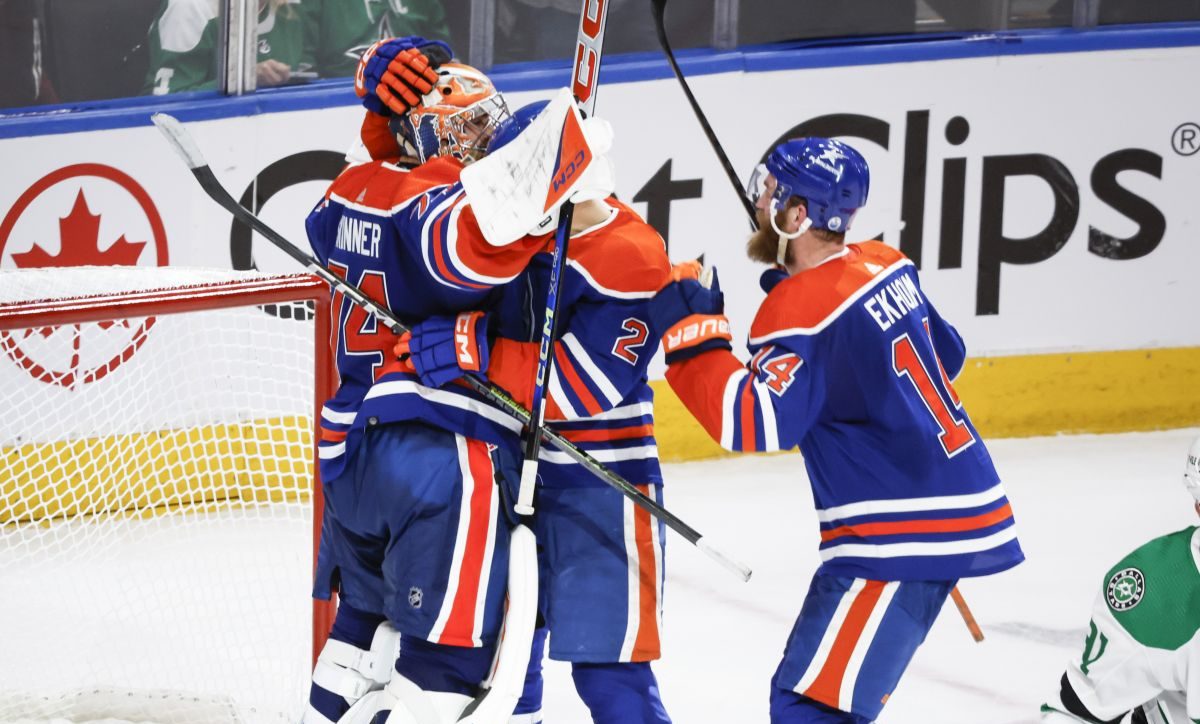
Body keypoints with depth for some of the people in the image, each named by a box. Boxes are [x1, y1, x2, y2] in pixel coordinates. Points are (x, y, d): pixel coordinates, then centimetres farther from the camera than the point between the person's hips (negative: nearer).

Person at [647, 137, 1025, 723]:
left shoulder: (804, 308, -19)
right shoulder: (884, 266, 8)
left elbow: (755, 424, -27)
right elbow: (946, 354, 22)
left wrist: (690, 332, -20)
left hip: (905, 537, -10)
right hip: (952, 507, 10)